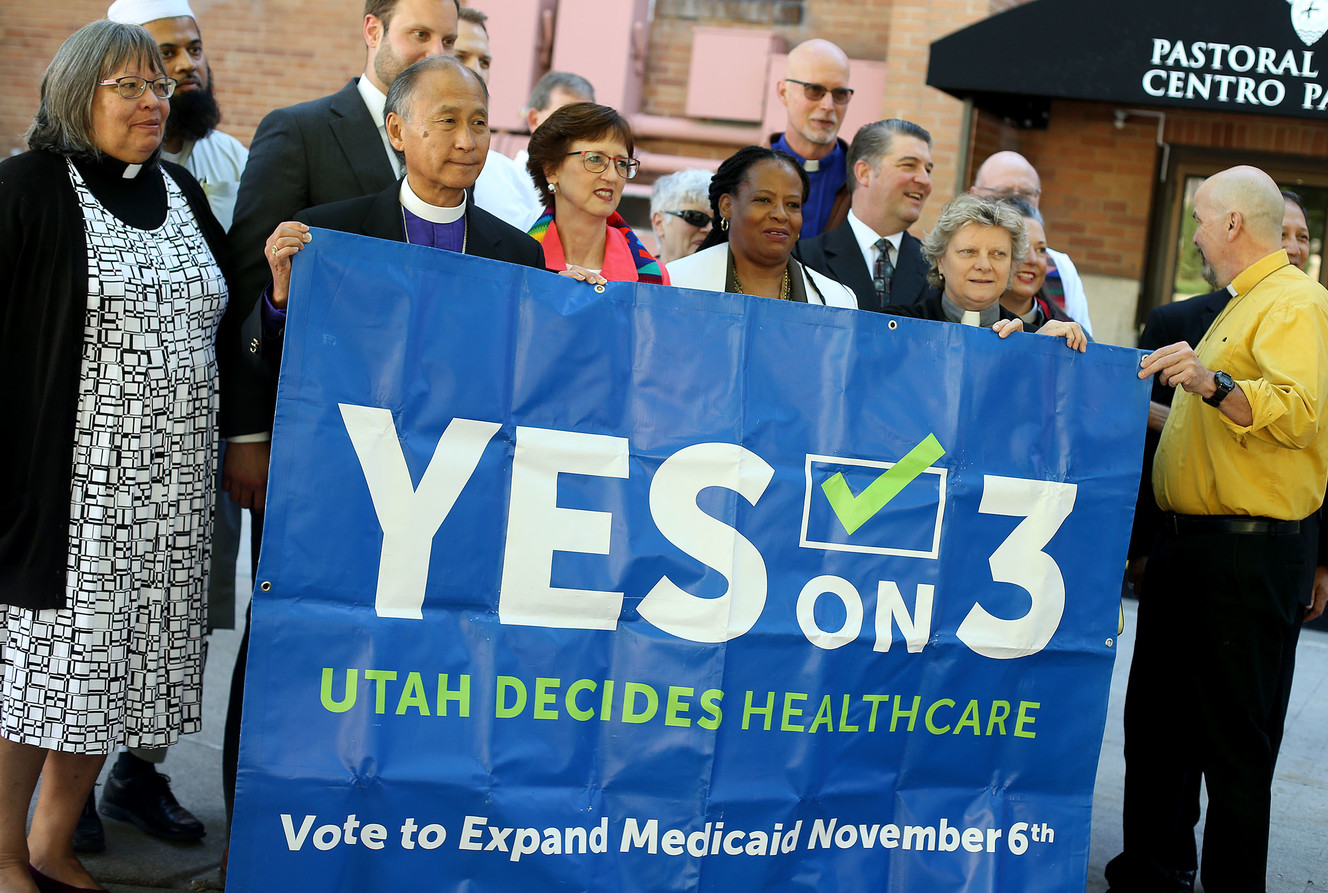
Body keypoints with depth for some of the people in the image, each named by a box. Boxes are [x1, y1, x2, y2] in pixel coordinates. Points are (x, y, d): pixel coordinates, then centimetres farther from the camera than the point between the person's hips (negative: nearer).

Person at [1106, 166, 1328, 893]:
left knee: (1233, 739, -4)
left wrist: (1213, 383, -39)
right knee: (1156, 720, 17)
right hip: (1188, 544, 11)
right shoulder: (1239, 307, 21)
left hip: (1248, 552, -10)